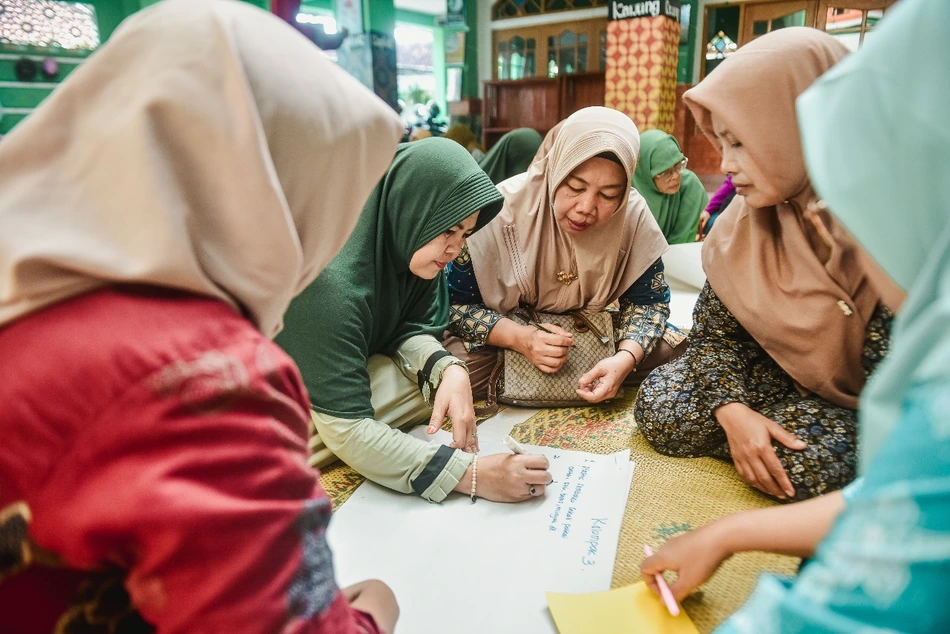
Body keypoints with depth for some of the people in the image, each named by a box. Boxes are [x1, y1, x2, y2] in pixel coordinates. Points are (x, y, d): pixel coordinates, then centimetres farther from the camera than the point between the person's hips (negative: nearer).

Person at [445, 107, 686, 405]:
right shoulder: (503, 210, -26)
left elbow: (647, 300, -8)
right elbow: (452, 301, -19)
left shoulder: (633, 215, -17)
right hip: (507, 334, -3)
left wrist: (626, 358, -29)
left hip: (593, 334, 4)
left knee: (672, 347, -12)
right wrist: (520, 338, -35)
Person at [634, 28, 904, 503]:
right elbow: (713, 325, -8)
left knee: (805, 463, -31)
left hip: (860, 396, -3)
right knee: (660, 409, -14)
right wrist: (733, 410, -22)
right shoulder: (747, 220, -12)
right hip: (777, 372, 4)